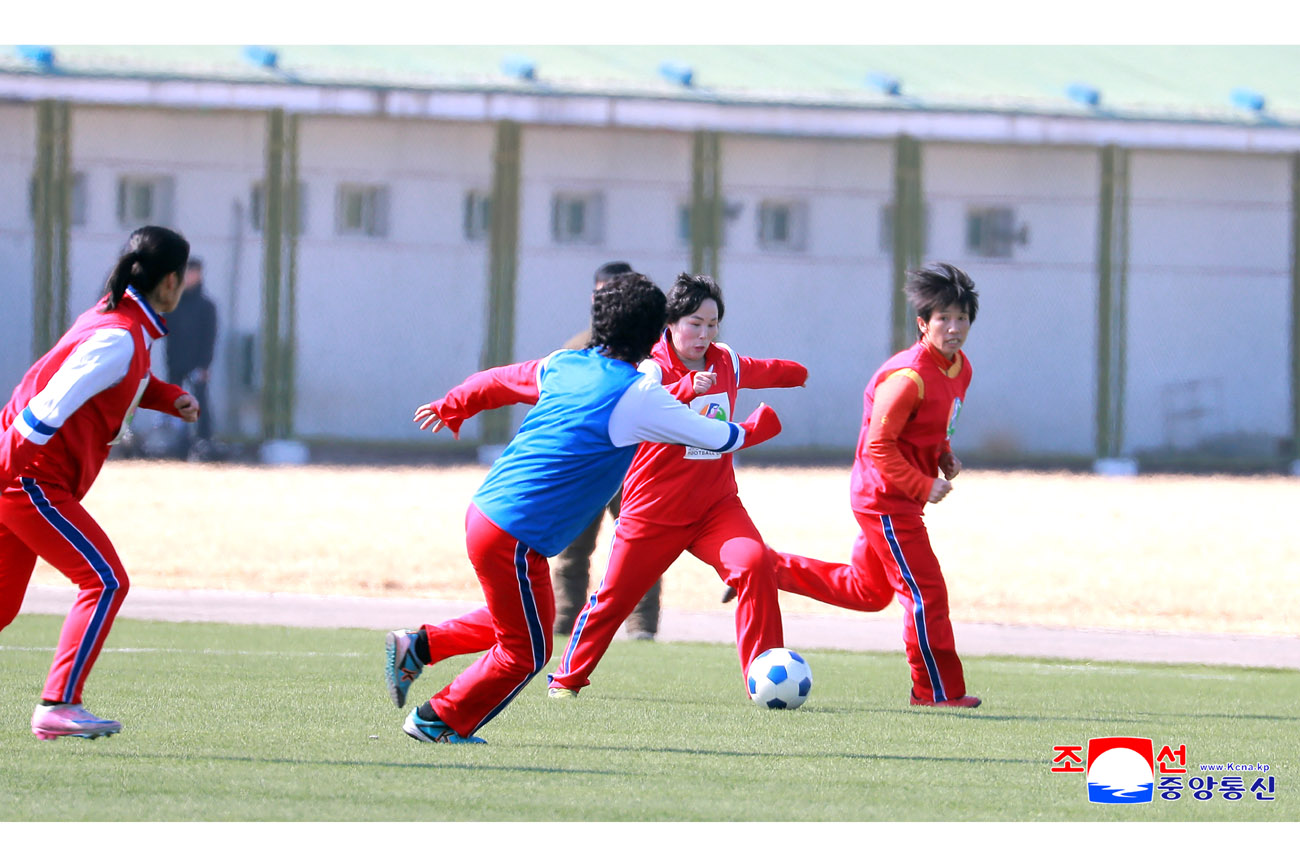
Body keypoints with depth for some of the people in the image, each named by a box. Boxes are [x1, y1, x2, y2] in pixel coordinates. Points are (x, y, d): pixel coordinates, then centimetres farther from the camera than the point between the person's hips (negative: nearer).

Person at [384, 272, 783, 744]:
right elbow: (718, 438, -5)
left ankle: (419, 645, 23)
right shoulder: (638, 396, -13)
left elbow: (497, 381, 24)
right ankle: (438, 721, 17)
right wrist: (760, 425, 17)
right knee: (526, 651, 9)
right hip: (515, 538, -8)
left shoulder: (565, 365, 7)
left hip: (485, 510, 8)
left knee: (532, 620, 26)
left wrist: (451, 408, 43)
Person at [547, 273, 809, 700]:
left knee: (754, 563, -23)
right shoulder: (654, 367, -15)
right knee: (613, 597, 8)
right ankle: (567, 679, 32)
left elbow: (762, 371, 27)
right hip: (653, 512, -4)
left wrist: (798, 373, 44)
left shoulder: (727, 363, 4)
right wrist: (687, 388, -47)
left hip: (716, 505, 4)